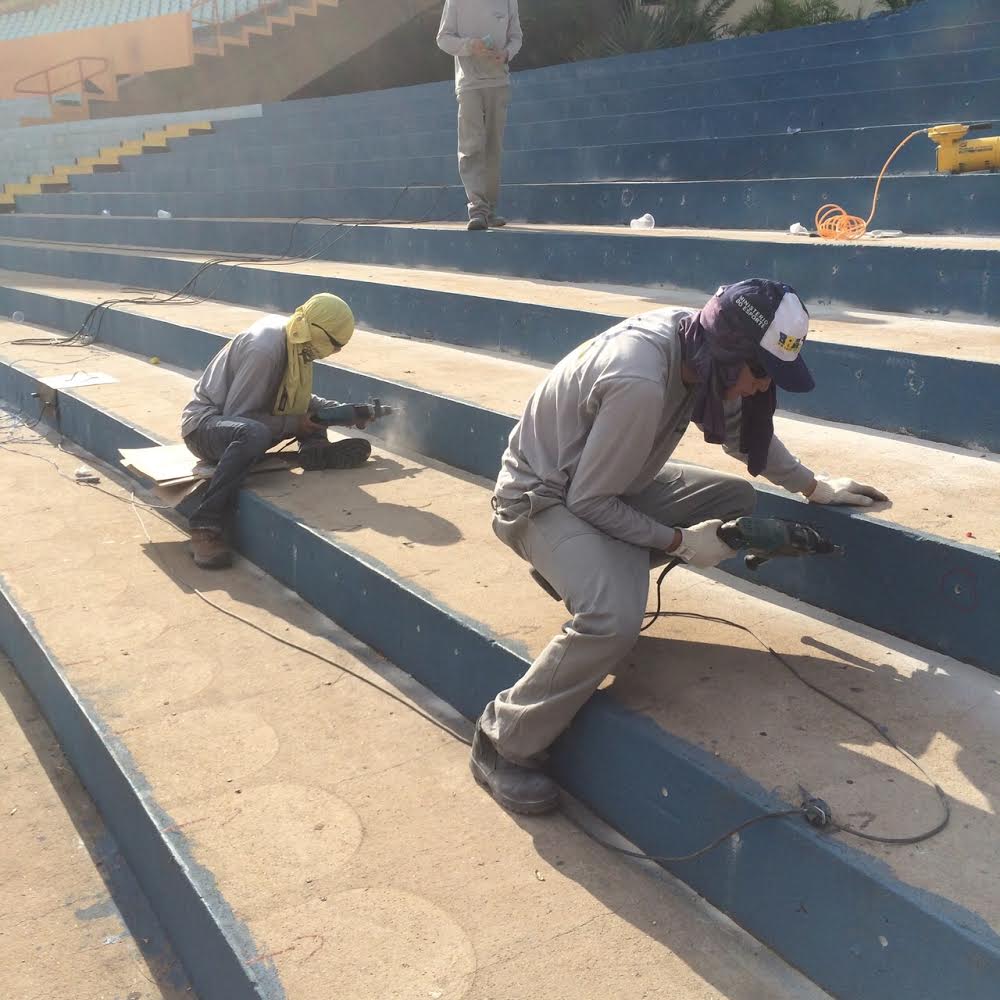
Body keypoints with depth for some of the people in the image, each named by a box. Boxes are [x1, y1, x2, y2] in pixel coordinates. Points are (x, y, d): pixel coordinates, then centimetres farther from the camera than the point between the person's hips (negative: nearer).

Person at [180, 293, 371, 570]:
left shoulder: (294, 338, -2)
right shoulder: (264, 349, -27)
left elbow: (298, 398, 13)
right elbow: (237, 415, -24)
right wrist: (293, 425, -23)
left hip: (235, 419, 9)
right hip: (205, 424, -9)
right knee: (254, 434, -41)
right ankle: (206, 527, -39)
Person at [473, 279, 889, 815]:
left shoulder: (698, 341, -9)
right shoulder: (642, 382, -35)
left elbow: (742, 429, 12)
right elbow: (589, 500, -24)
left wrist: (814, 486, 17)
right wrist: (679, 542, -16)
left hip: (609, 481, 9)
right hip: (545, 498, -9)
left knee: (737, 499, 5)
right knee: (615, 620, -32)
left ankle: (589, 568, 13)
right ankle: (504, 745, -12)